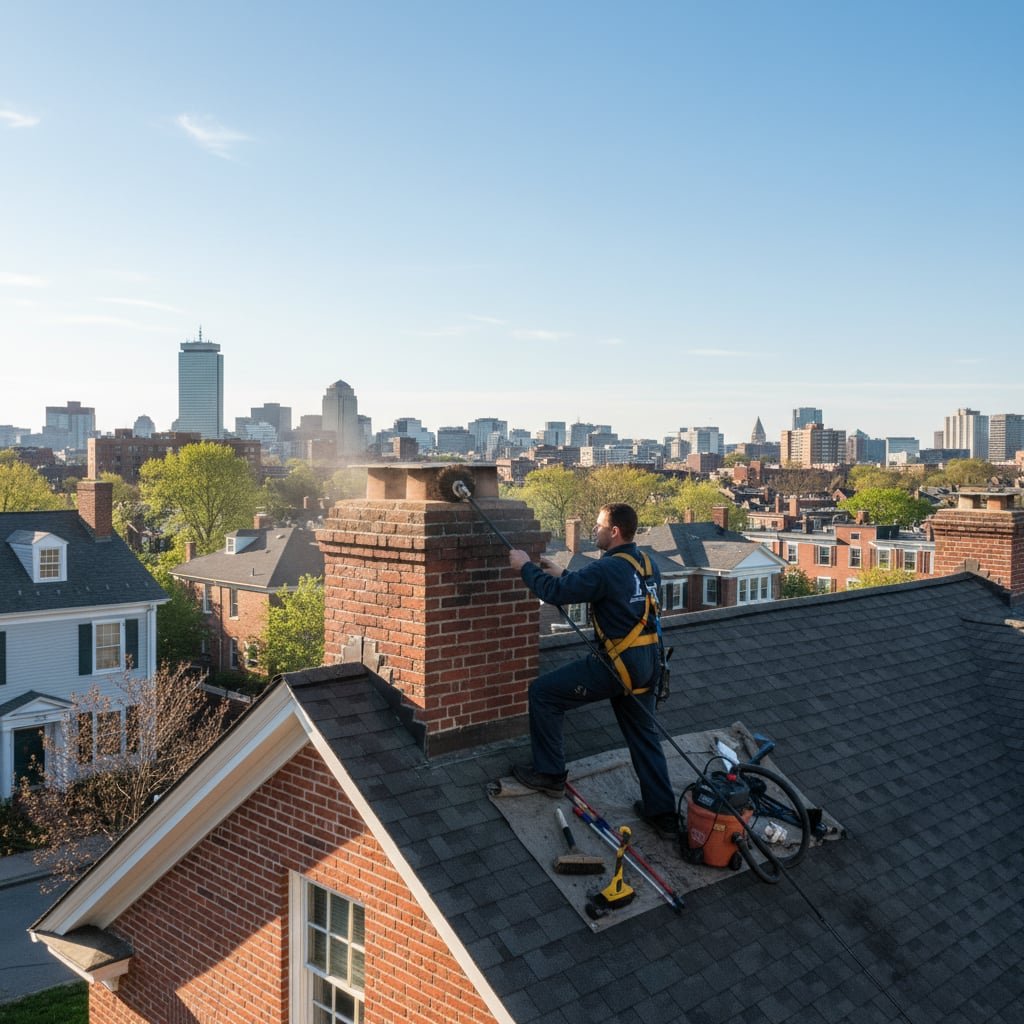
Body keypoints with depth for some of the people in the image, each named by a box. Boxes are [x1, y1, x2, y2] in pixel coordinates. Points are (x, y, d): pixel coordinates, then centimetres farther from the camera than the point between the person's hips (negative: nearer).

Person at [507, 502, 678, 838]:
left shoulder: (607, 569, -19)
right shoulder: (645, 564, 8)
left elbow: (555, 593, -17)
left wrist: (525, 567, -2)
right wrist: (562, 574, 23)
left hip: (618, 665, -9)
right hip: (647, 664, 9)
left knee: (542, 692, 4)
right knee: (644, 736, 19)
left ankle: (550, 774, 14)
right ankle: (663, 815, 23)